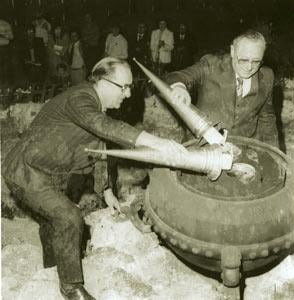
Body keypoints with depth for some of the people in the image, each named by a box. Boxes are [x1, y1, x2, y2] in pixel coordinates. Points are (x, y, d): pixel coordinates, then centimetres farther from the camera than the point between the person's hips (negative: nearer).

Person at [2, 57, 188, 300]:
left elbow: (97, 149, 14)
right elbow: (105, 127, -47)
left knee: (52, 214, 26)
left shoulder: (99, 107, 5)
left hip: (40, 171, 10)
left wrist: (107, 191, 16)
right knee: (68, 217, -17)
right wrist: (153, 141, -58)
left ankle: (52, 263, 53)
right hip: (25, 171, -10)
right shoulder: (78, 99, -26)